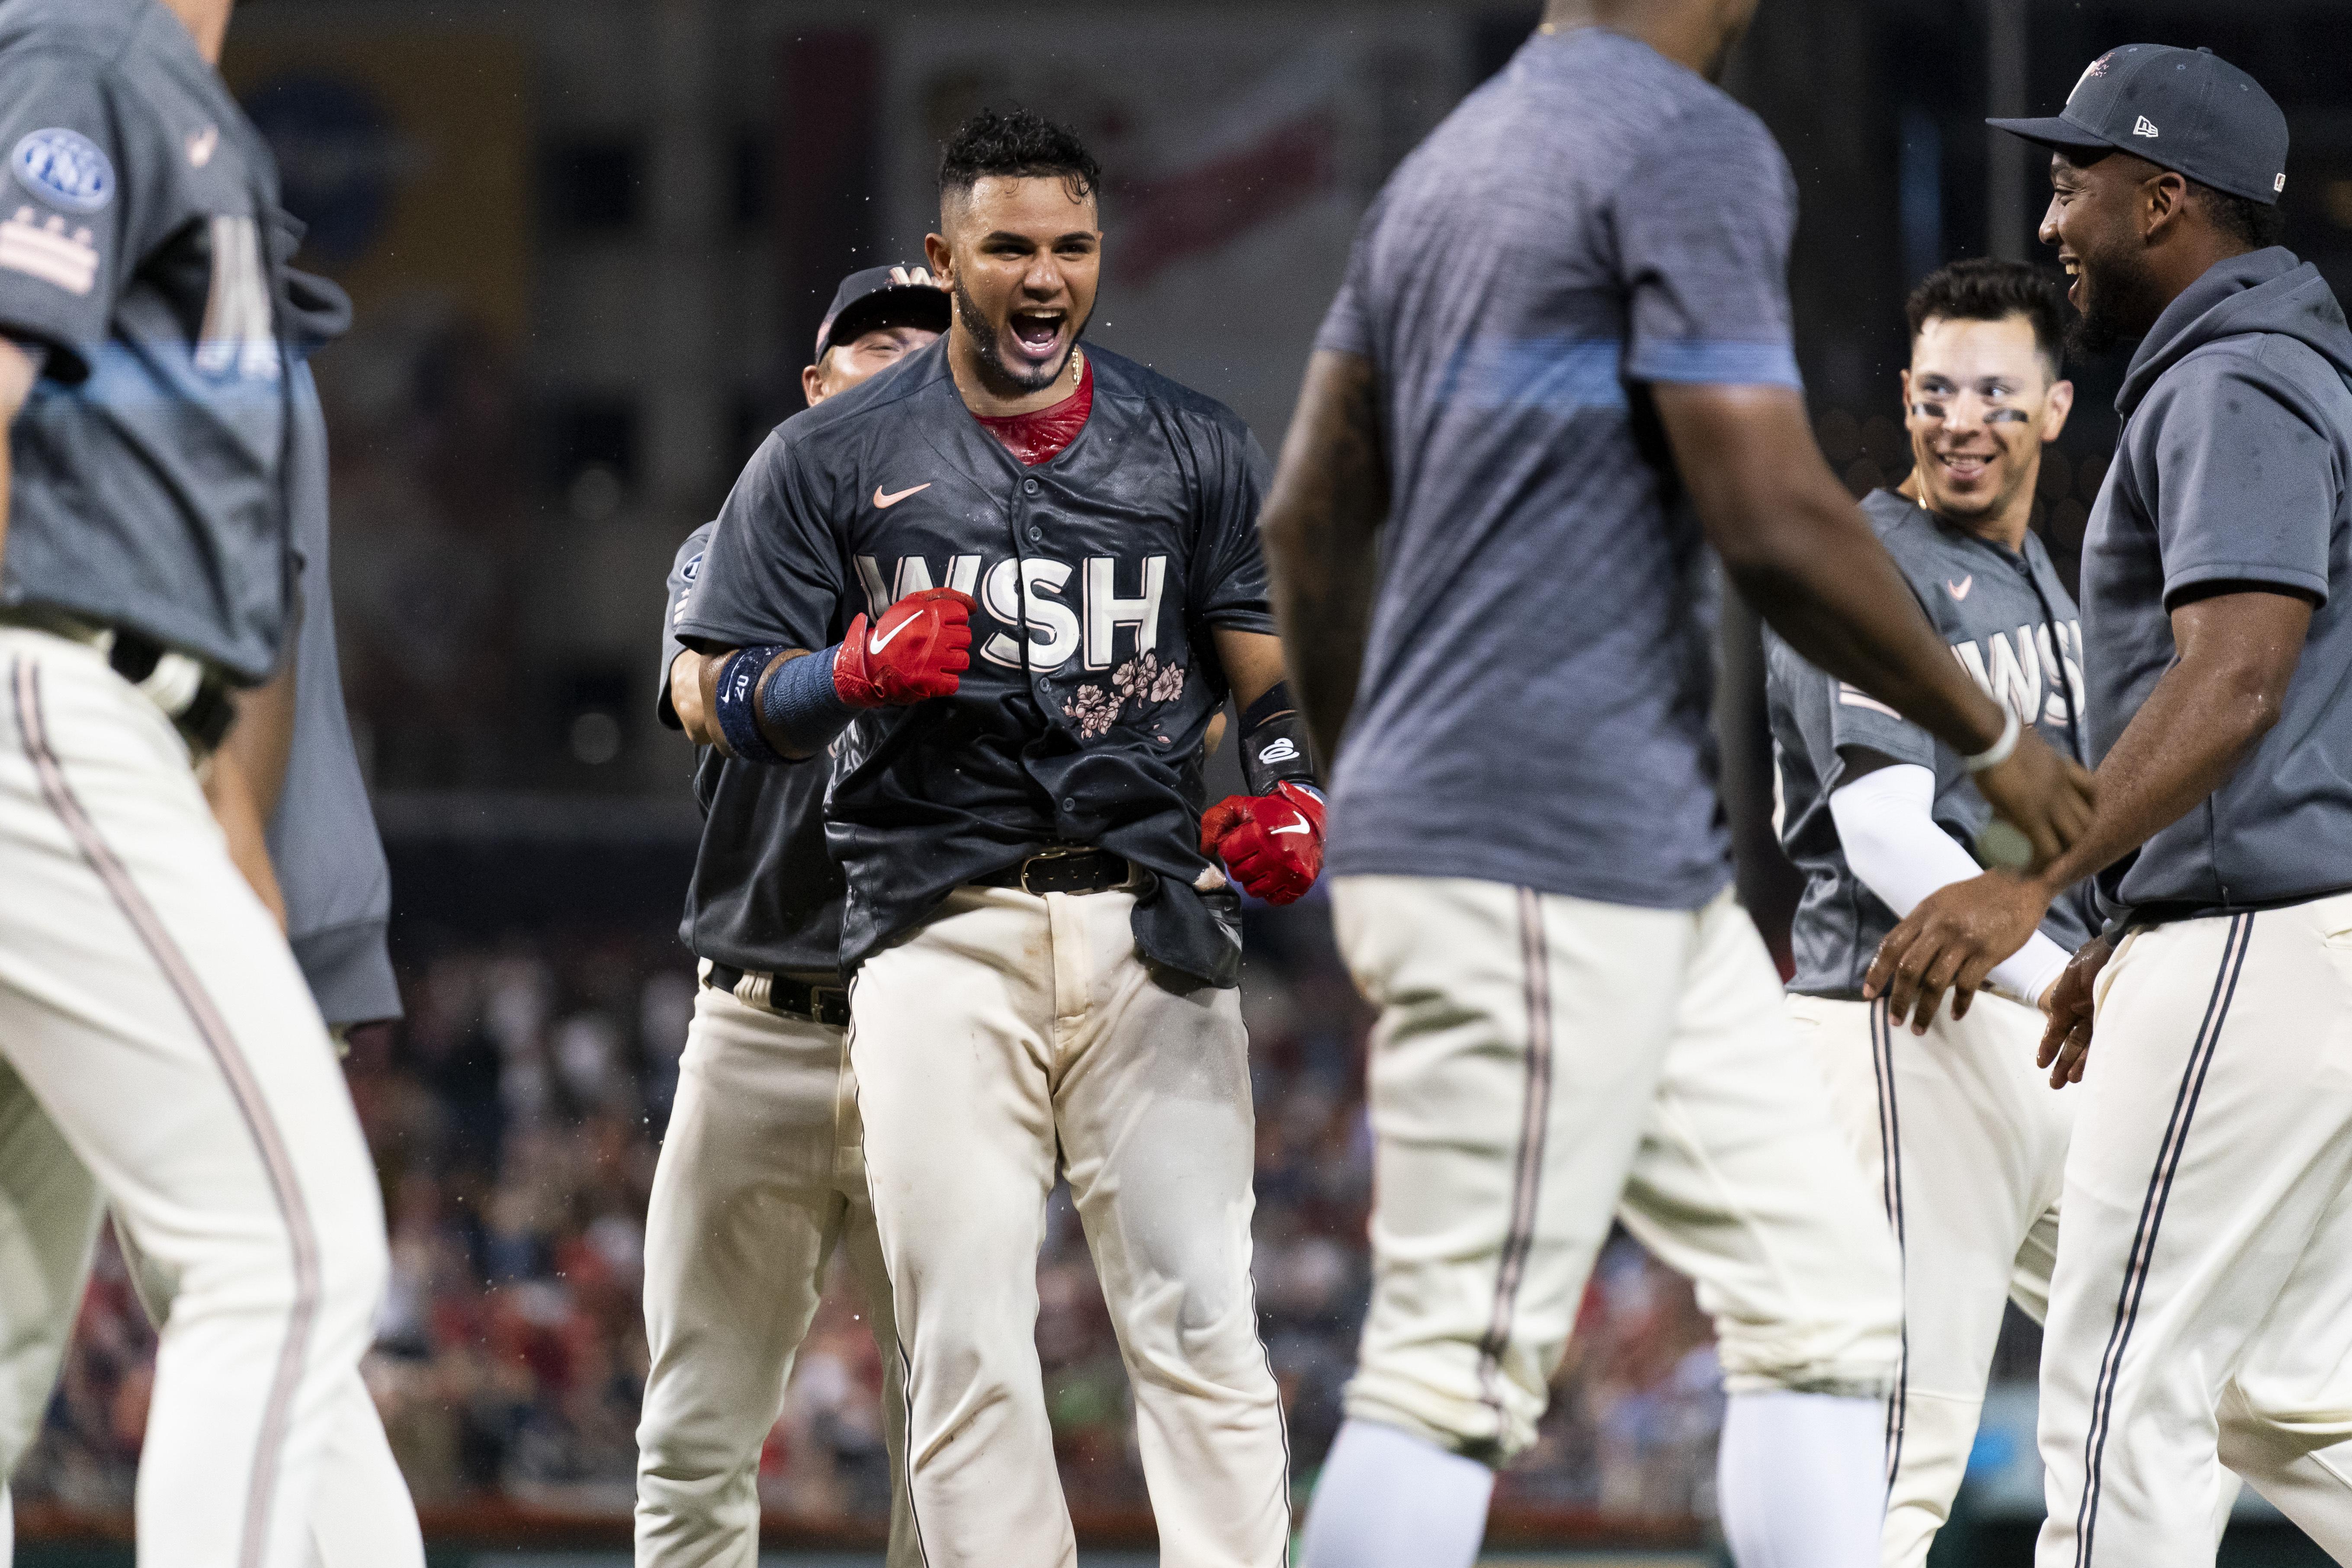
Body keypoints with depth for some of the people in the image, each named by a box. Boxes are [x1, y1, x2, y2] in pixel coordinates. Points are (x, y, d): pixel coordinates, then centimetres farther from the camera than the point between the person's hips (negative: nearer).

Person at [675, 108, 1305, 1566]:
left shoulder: (1196, 450, 12)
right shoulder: (829, 459, 7)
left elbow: (1272, 678, 15)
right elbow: (735, 704, 6)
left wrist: (1294, 795, -6)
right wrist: (860, 671, -15)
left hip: (1147, 921, 1)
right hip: (941, 931, -1)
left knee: (1199, 1320, -9)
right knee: (967, 1339, -6)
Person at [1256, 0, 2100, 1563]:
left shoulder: (1450, 162, 17)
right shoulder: (1694, 149, -11)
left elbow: (1310, 523, 20)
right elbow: (1777, 520, -18)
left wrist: (1363, 808, 30)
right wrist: (1992, 735, -4)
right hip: (1548, 860, -10)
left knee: (1825, 1295, 9)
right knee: (1463, 1367, -9)